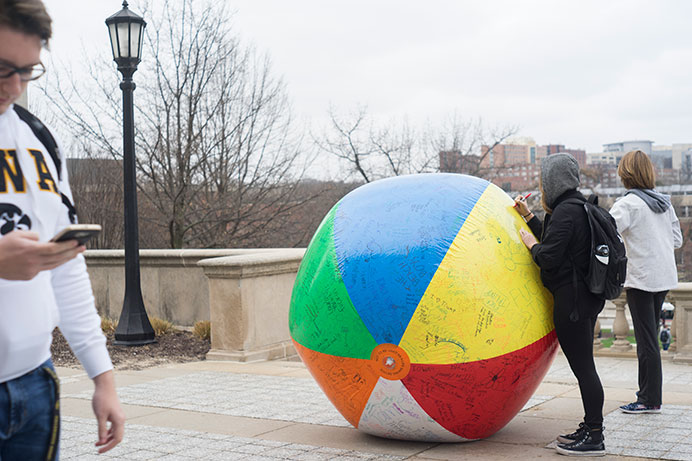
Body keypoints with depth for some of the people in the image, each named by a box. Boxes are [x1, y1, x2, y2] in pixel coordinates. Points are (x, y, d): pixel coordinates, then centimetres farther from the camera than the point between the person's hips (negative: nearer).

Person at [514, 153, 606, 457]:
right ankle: (590, 428, 25)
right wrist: (528, 216, 25)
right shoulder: (578, 207, 15)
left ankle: (594, 439, 0)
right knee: (584, 366, 16)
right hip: (586, 297, 10)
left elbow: (548, 257, -21)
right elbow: (554, 240, 23)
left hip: (572, 300, -10)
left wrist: (530, 242, -3)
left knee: (582, 367, -5)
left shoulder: (566, 211, -16)